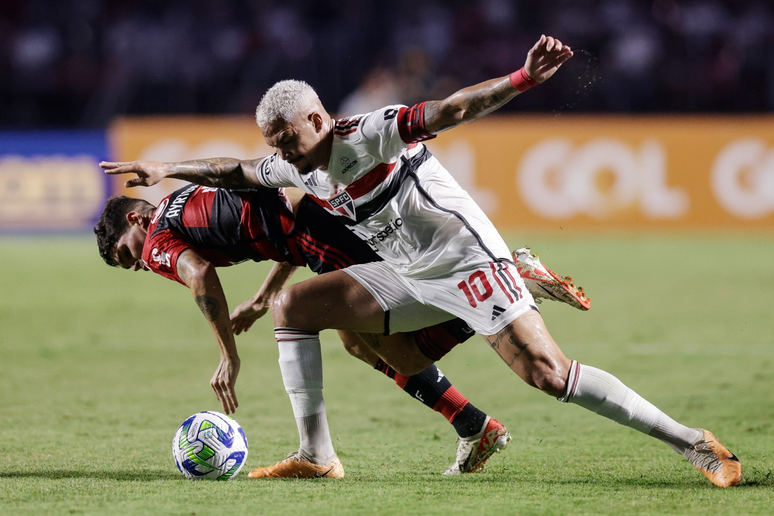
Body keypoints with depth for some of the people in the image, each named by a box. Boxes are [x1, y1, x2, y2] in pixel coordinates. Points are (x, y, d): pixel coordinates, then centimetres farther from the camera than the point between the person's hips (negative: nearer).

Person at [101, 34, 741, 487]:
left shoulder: (368, 135, -19)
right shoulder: (300, 167, 4)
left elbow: (452, 111, -27)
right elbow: (238, 172, 23)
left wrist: (522, 79, -40)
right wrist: (168, 169, 19)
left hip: (469, 261, -8)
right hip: (409, 278, 8)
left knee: (548, 372, -20)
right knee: (294, 304, 3)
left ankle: (694, 444, -15)